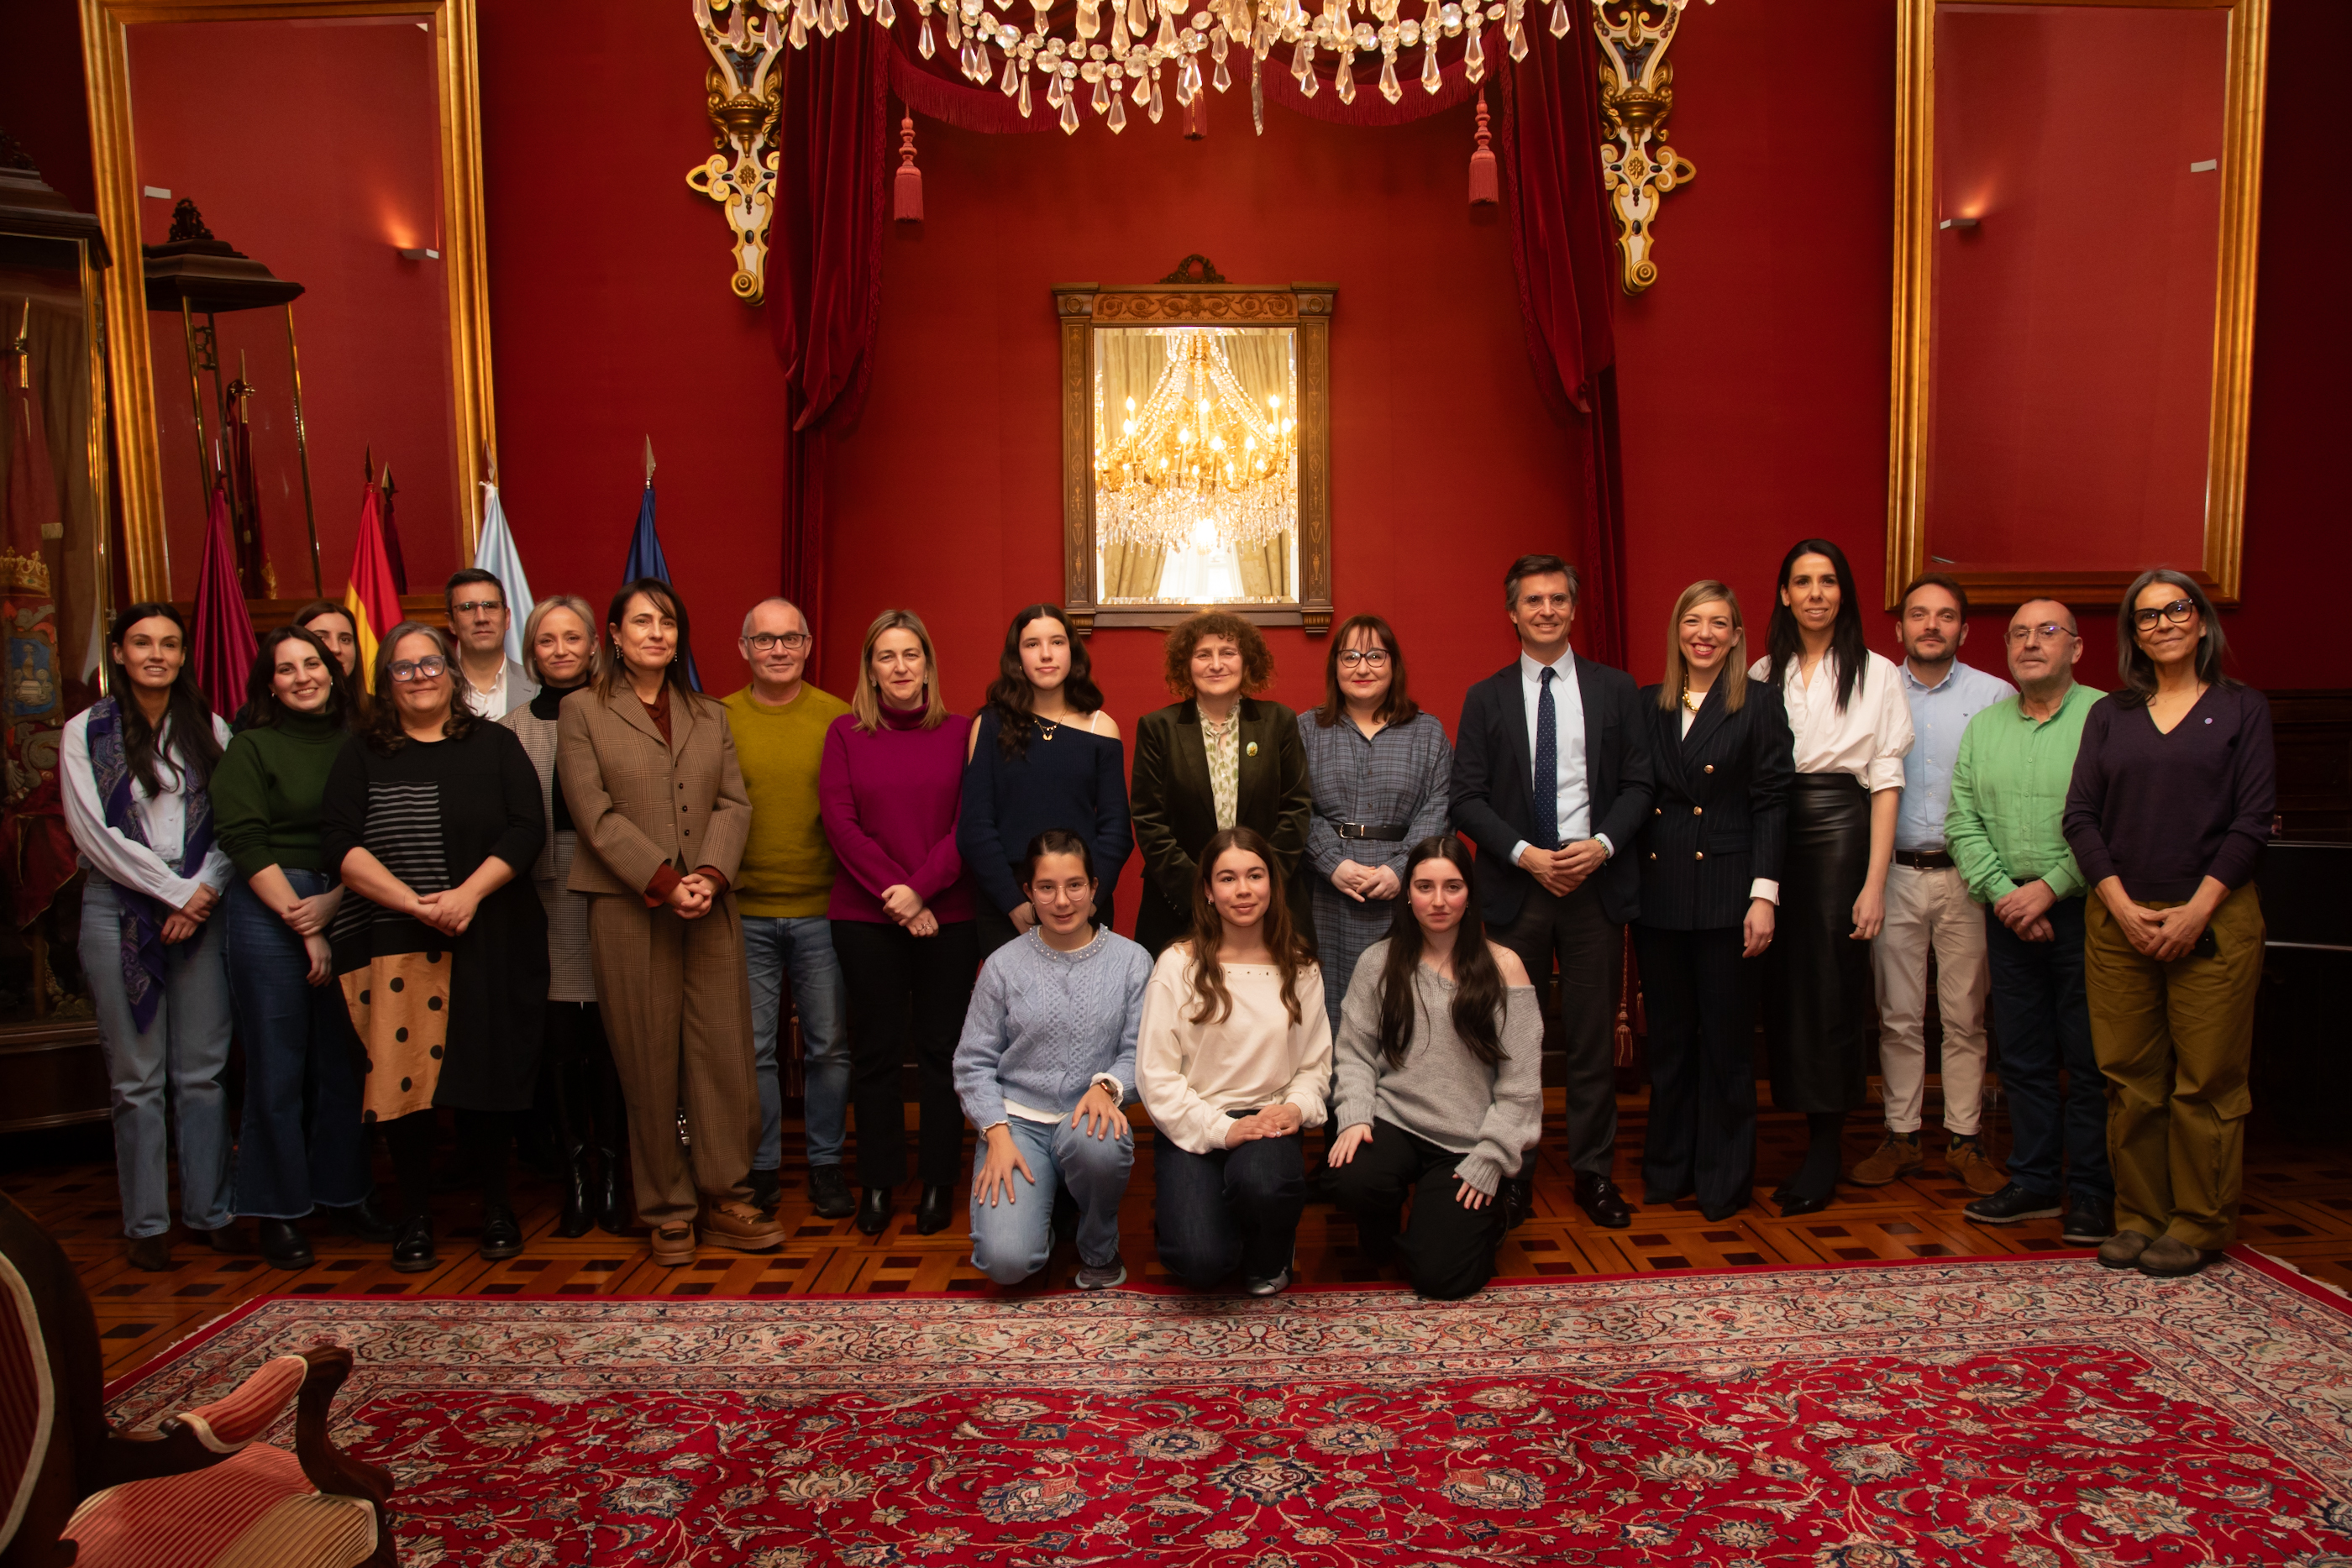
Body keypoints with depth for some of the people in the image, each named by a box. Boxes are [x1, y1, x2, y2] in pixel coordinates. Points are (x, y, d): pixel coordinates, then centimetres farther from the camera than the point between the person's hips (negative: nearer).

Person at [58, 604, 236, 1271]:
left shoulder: (209, 729, 9)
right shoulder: (85, 733, 3)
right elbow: (95, 834, -4)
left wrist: (204, 891, -8)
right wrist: (175, 890, -8)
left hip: (199, 908, 2)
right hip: (120, 909, -2)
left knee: (203, 1071, 4)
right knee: (137, 1078, 2)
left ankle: (211, 1210, 13)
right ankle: (147, 1223, 12)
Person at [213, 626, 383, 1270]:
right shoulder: (251, 747, 1)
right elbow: (245, 843, -6)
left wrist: (332, 902, -8)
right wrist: (303, 925, -10)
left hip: (345, 909, 3)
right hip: (269, 914, -3)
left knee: (344, 1060, 8)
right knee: (278, 1066, 2)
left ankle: (346, 1193, 21)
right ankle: (278, 1211, 13)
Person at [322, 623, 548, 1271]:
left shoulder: (495, 746, 10)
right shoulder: (361, 758, 10)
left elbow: (527, 829, -1)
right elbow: (339, 843, -2)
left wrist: (469, 893, -14)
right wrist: (414, 903, -14)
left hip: (487, 943, 0)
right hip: (390, 944, 1)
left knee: (483, 1074, 1)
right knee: (401, 1073, -2)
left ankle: (495, 1206, 17)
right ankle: (415, 1216, 12)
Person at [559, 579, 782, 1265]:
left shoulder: (710, 716, 17)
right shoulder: (582, 711, 5)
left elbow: (734, 802, 8)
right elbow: (596, 813, -5)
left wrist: (710, 875, -10)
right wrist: (664, 881, -14)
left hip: (710, 905, 3)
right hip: (628, 906, -3)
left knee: (724, 1049, 0)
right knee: (649, 1059, 1)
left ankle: (725, 1197, 11)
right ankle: (667, 1211, 11)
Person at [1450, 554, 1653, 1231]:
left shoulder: (1616, 689, 8)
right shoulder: (1486, 698, 5)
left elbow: (1638, 784, 5)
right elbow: (1466, 798, 0)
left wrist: (1603, 845, -12)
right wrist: (1524, 854, -12)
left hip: (1597, 881, 1)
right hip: (1515, 885, 0)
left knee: (1594, 1035, 6)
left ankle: (1594, 1173, 18)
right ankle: (1512, 1174, 15)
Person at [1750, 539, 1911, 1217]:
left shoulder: (1876, 675, 3)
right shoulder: (1763, 675, 10)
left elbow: (1886, 783, -2)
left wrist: (1874, 882, -9)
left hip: (1838, 831, -3)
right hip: (1771, 836, 3)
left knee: (1832, 989, -1)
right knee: (1783, 986, 4)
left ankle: (1826, 1152, 11)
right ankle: (1812, 1130, 18)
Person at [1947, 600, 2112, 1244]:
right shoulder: (1984, 726, 12)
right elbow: (1963, 822, 7)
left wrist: (2048, 888, -14)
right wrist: (2003, 893, -6)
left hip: (2081, 909, -5)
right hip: (2009, 916, 5)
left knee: (2089, 1059, 1)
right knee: (2022, 1056, 10)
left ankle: (2090, 1192, 12)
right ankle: (2033, 1182, 21)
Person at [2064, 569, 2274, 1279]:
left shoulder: (2242, 708, 6)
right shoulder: (2109, 715, 12)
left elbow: (2253, 820, -2)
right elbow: (2080, 816, 5)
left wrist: (2196, 909, -11)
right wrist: (2122, 905, -7)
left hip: (2212, 919, -2)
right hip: (2118, 919, 2)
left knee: (2207, 1079, 1)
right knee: (2129, 1079, 5)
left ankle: (2200, 1222, 13)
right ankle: (2138, 1215, 16)